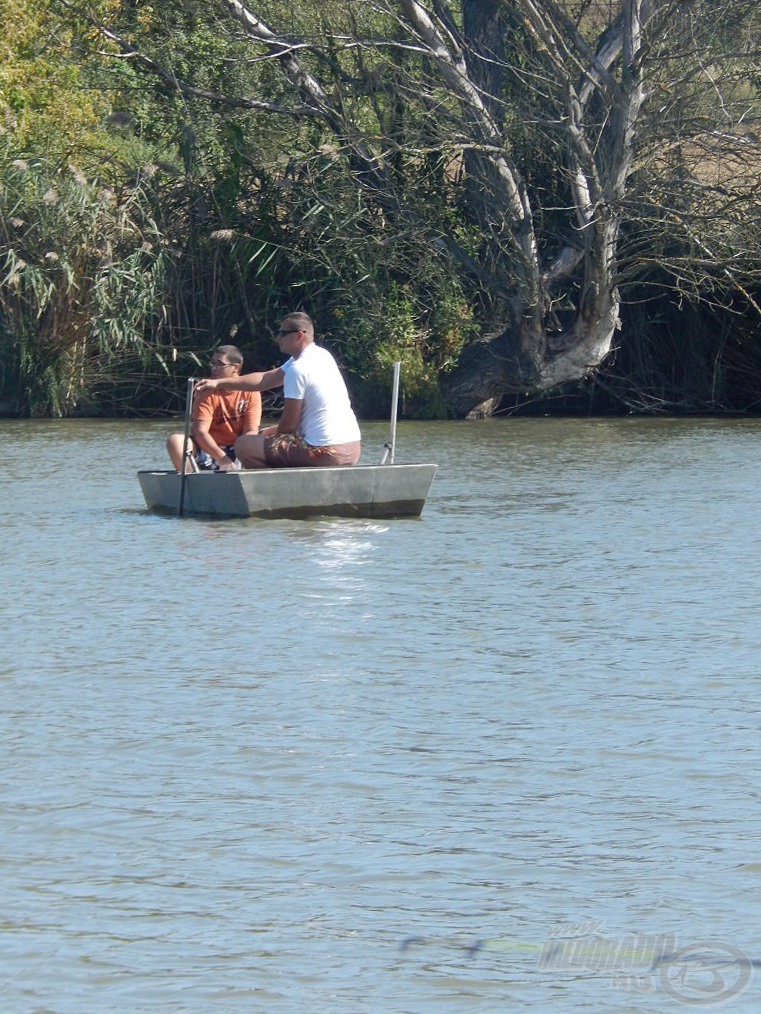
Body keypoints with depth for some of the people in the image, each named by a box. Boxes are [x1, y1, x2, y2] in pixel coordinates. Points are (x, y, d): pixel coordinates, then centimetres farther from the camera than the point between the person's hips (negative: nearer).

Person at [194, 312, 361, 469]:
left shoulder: (298, 369, -15)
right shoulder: (322, 355, 15)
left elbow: (289, 425, -11)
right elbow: (267, 379, 19)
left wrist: (266, 433, 11)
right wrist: (219, 383, 16)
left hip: (326, 453, -10)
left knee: (244, 445, -6)